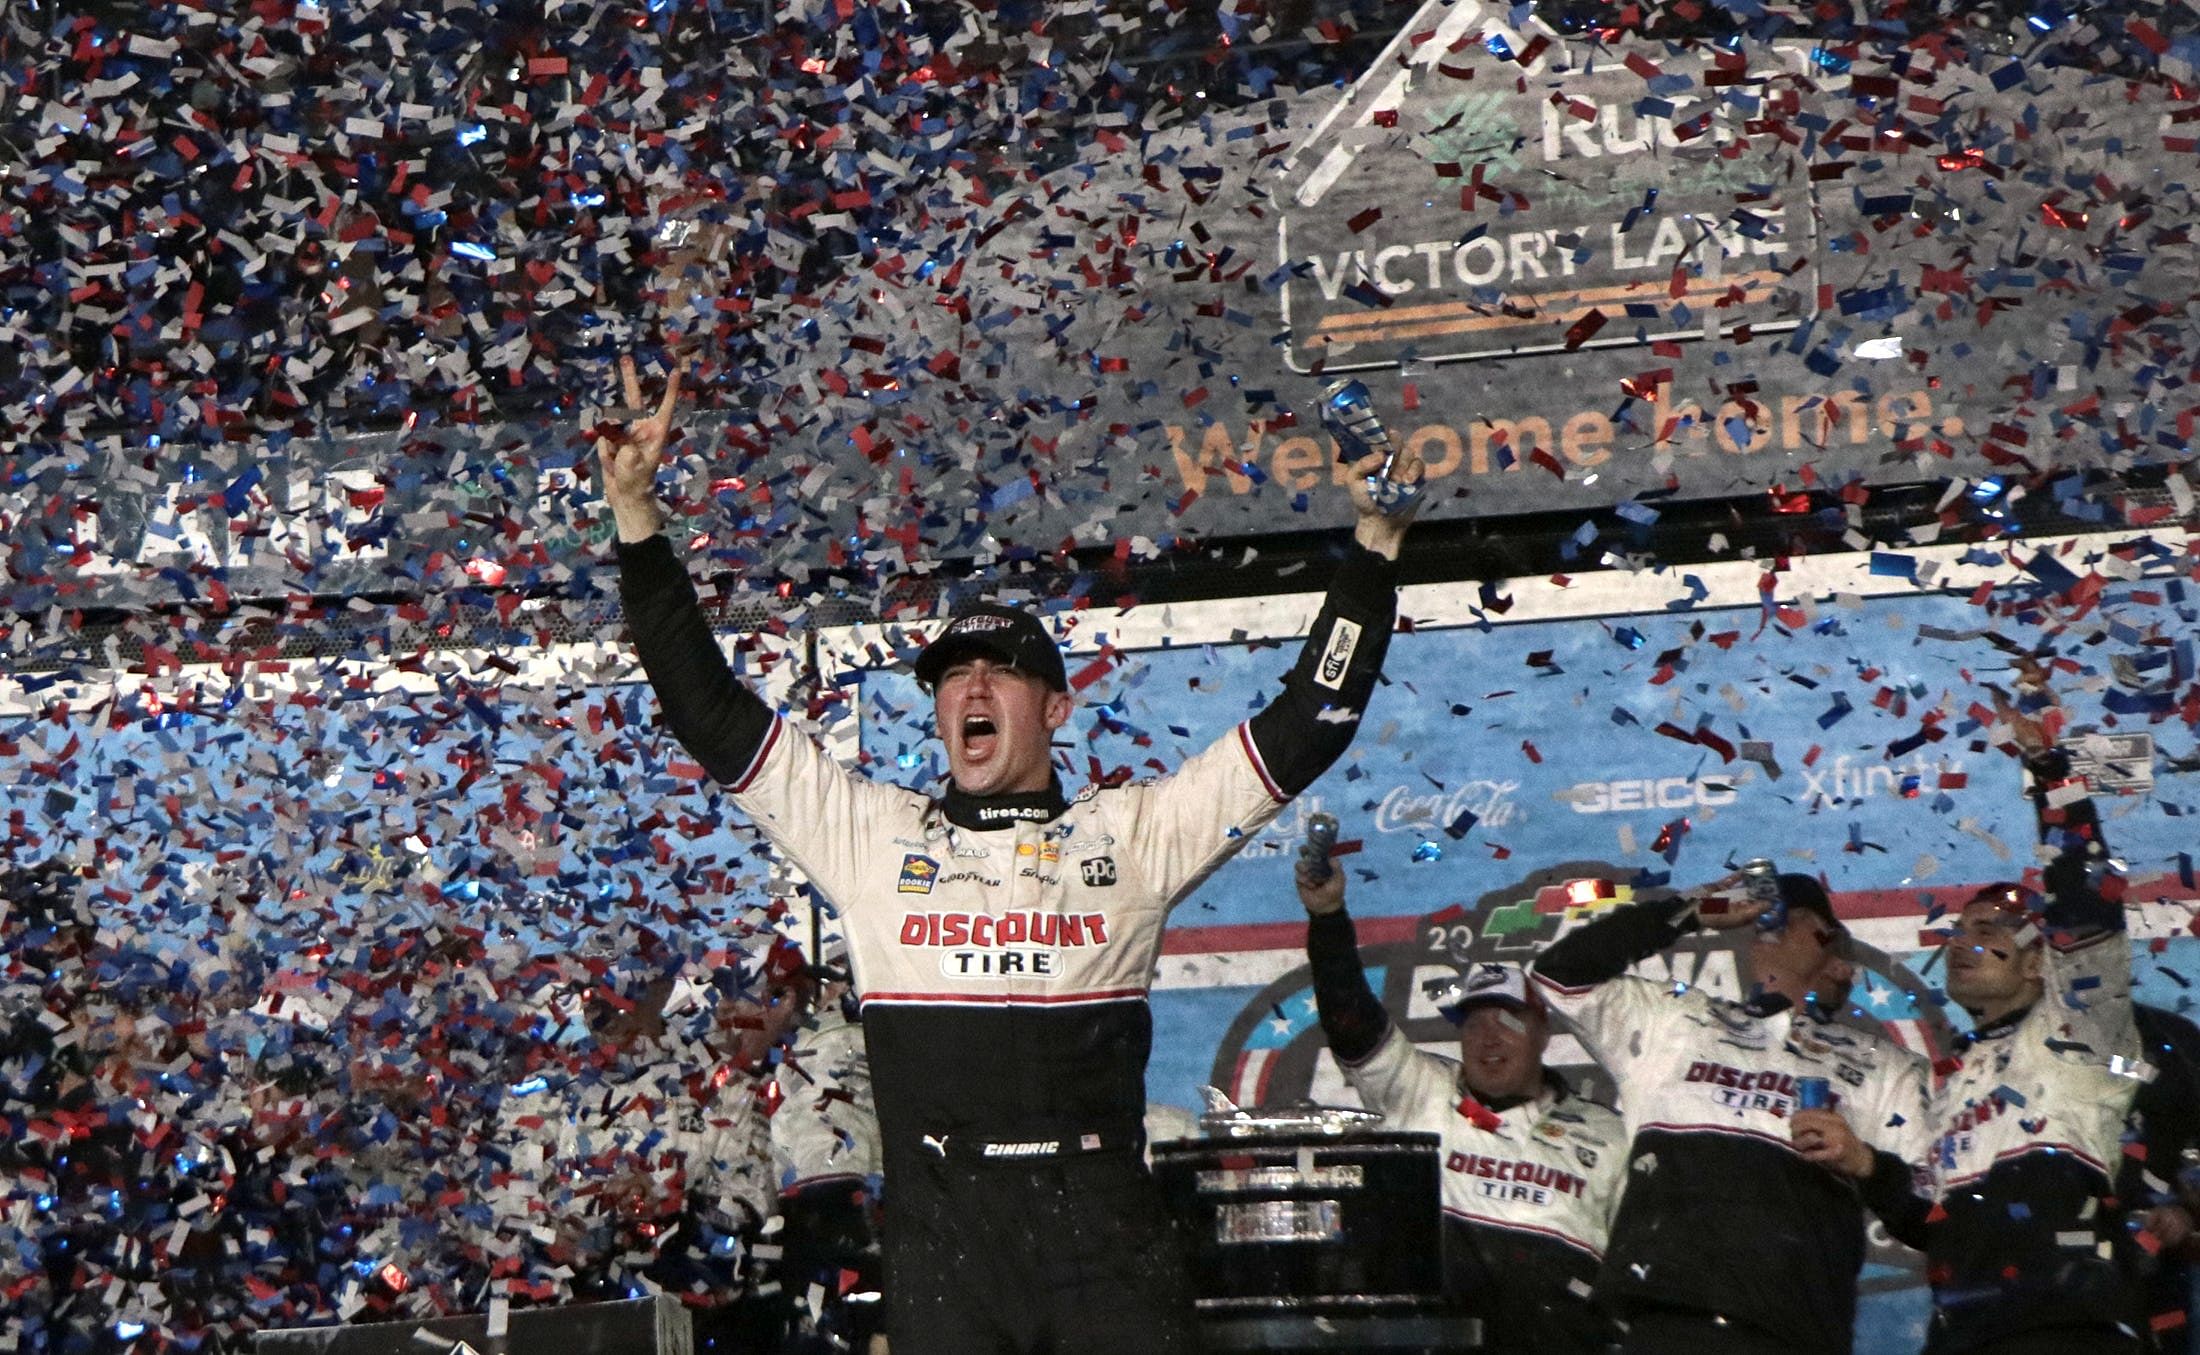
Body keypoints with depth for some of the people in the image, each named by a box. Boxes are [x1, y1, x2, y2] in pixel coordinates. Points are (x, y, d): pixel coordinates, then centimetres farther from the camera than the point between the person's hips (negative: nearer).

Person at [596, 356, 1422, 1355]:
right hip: (938, 1228, 1)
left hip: (1104, 1232, 0)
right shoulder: (871, 833, 13)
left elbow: (1306, 726, 12)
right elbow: (708, 709, 11)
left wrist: (1373, 545, 8)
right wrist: (637, 518, 6)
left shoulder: (1135, 830, 12)